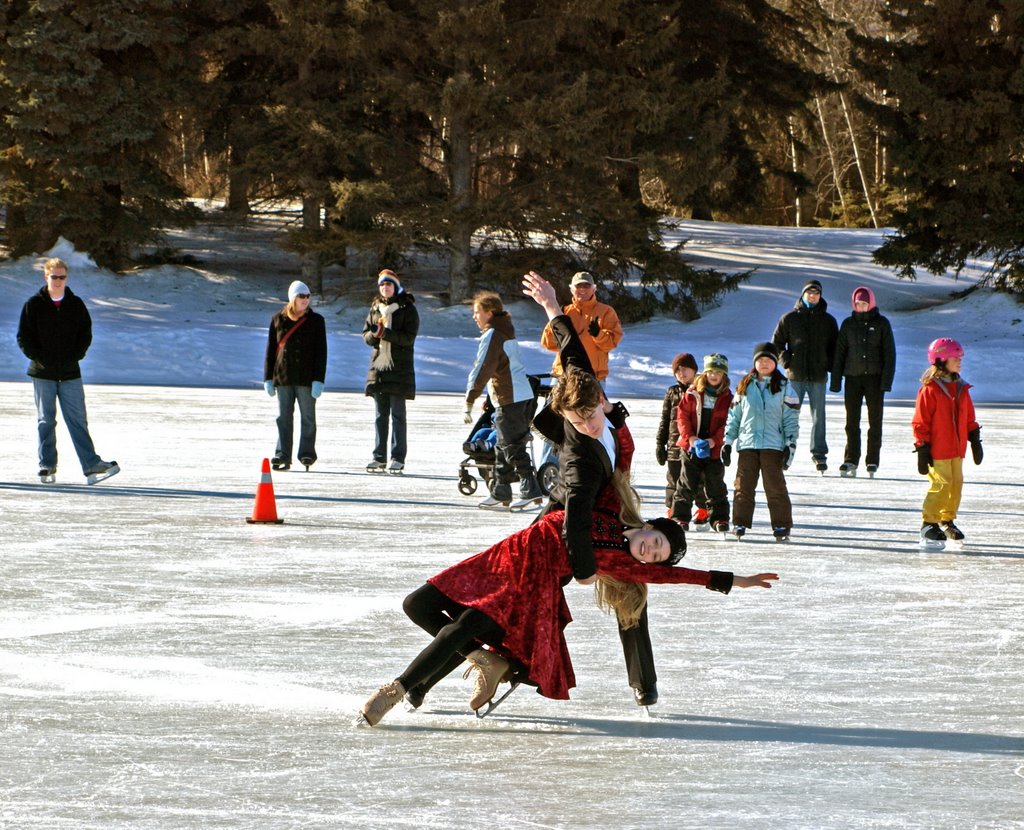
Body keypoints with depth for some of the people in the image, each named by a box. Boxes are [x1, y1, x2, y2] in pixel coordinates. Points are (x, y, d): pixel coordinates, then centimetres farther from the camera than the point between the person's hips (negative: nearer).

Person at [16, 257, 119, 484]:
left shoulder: (76, 304, 6)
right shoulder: (34, 304, 0)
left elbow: (86, 334, 10)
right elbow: (23, 337, 1)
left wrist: (74, 357, -3)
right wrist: (40, 359, -9)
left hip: (70, 373, 1)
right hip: (43, 374, -1)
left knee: (78, 419, -4)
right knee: (45, 421, 3)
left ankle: (91, 466, -11)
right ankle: (47, 467, 9)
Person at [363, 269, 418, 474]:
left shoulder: (407, 309, -3)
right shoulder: (376, 308, 13)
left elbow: (409, 337, -12)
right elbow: (366, 334, 11)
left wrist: (384, 333, -22)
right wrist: (373, 334, -13)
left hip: (399, 368, -5)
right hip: (378, 366, 5)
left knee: (397, 415, -5)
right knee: (380, 415, 8)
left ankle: (398, 458, -3)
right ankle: (379, 457, 11)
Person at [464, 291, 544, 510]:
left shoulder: (492, 336, -12)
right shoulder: (507, 332, 17)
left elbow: (481, 371, -18)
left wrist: (469, 403, -17)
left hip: (509, 400, -10)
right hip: (525, 395, 10)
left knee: (512, 447, -7)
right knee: (504, 446, 15)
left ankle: (530, 490, -11)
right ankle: (500, 493, 20)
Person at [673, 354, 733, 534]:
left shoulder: (727, 398, 0)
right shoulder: (692, 394, 0)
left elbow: (728, 423, -2)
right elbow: (683, 416, -1)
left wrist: (715, 440, -15)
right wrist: (690, 437, -13)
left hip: (715, 449, 0)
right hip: (691, 447, 0)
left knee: (715, 485, 5)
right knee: (687, 484, 4)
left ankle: (720, 518, 13)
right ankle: (679, 516, 12)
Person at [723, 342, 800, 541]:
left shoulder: (783, 387, 5)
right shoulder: (744, 387, 11)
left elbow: (791, 418, 4)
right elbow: (733, 416, 14)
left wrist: (791, 444, -3)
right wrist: (727, 442, 9)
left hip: (773, 445, -2)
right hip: (747, 444, 2)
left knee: (775, 486, -3)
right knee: (743, 485, 2)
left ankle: (782, 526, 2)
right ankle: (740, 523, 9)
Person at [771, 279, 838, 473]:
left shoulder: (828, 321, 8)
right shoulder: (789, 318, 5)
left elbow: (835, 347, 15)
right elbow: (777, 342, 10)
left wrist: (829, 365, 2)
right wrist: (786, 360, -2)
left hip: (818, 376, 1)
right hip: (795, 376, -1)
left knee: (818, 416, 3)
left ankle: (819, 454, 8)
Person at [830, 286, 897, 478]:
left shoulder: (881, 324, 2)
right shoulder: (848, 324, 7)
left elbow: (889, 353, 0)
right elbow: (839, 353, 9)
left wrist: (886, 380, -9)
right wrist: (836, 380, 3)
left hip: (874, 377, -2)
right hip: (852, 377, 2)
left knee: (875, 421, 2)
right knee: (852, 421, 0)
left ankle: (872, 460, 7)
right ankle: (850, 460, 4)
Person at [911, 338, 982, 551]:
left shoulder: (961, 389, 12)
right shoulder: (930, 389, -11)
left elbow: (969, 418, 21)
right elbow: (920, 421, -10)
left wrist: (975, 440, 18)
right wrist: (922, 448, -13)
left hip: (956, 449, 7)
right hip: (937, 451, -7)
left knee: (956, 483, 10)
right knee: (941, 483, -12)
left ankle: (947, 520, 23)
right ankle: (929, 523, -4)